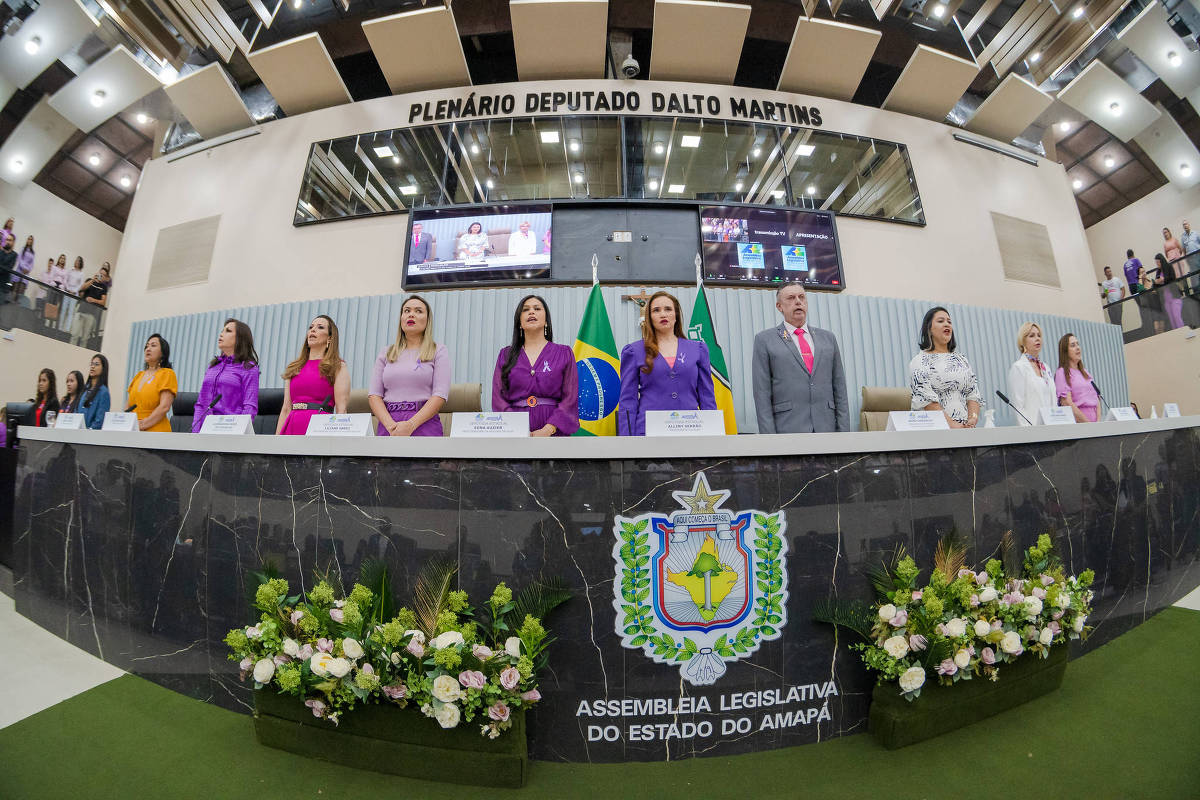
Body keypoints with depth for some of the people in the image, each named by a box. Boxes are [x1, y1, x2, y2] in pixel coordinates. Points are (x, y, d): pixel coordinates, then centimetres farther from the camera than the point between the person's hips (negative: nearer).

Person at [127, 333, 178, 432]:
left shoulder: (167, 374, -2)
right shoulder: (139, 375, 18)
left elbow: (164, 407, -11)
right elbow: (127, 406, 17)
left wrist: (142, 425, -14)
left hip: (155, 430, -6)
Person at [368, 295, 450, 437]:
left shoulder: (438, 351, 4)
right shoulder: (386, 353, 14)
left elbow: (440, 395, -7)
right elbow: (374, 395, 6)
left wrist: (411, 425, -16)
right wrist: (390, 425, -12)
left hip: (424, 423, -2)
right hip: (388, 424, 2)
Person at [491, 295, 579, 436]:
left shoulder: (564, 353, 8)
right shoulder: (505, 355, 12)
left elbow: (570, 398, -1)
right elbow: (498, 398, 4)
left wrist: (547, 430, -13)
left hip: (553, 432, -1)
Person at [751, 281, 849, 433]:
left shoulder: (827, 338, 15)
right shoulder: (765, 340, 3)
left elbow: (839, 388, 13)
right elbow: (762, 392, -3)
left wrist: (844, 430, 6)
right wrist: (768, 435, -9)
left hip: (826, 426, 4)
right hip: (787, 428, -3)